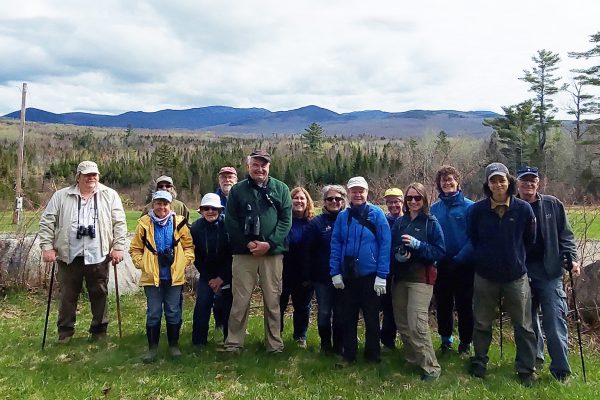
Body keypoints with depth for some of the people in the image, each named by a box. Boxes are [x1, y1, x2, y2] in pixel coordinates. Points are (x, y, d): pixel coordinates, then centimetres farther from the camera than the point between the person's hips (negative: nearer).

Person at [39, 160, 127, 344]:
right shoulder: (61, 196, 6)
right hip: (69, 256, 1)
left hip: (98, 256, 0)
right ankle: (65, 332, 25)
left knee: (99, 295, 9)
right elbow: (47, 222, 6)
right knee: (68, 296, 10)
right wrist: (47, 247, -2)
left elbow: (119, 223, 1)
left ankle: (99, 331, 23)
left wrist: (118, 247, -5)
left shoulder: (110, 195, 3)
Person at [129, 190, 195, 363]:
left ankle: (174, 344, 25)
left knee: (174, 313, 9)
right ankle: (152, 347, 22)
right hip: (152, 277, 0)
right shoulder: (144, 223, -1)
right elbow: (135, 249, 7)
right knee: (153, 313, 7)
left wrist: (184, 262, -6)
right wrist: (142, 264, -6)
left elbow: (189, 246, 7)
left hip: (175, 276, 0)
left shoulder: (179, 222, 0)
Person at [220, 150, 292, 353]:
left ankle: (275, 344, 19)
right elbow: (230, 222, 3)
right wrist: (247, 243, -9)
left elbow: (286, 220, 1)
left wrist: (269, 244, -10)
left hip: (272, 253, 0)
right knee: (240, 301, 3)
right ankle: (233, 343, 17)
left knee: (272, 301, 6)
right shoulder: (237, 189, 7)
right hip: (244, 253, 0)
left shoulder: (280, 189, 6)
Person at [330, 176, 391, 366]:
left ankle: (372, 355, 25)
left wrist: (381, 275, -13)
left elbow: (385, 244, -9)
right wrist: (335, 272, -3)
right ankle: (348, 354, 26)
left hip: (370, 275, -3)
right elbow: (335, 244, 4)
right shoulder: (342, 216, 3)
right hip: (347, 275, 3)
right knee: (348, 317, 13)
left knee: (371, 317, 10)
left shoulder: (376, 214, -6)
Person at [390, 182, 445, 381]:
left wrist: (417, 244, -20)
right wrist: (397, 255, -11)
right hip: (400, 277, 5)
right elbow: (390, 247, 11)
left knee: (416, 324, -13)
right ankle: (412, 359, 28)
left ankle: (431, 367, 1)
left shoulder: (431, 222, -4)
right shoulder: (399, 222, 8)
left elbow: (440, 251, -7)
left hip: (421, 278, -5)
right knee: (402, 323, 10)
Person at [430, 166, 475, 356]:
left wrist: (459, 259, -17)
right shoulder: (434, 209, 4)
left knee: (464, 306, 8)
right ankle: (446, 339, 31)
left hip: (464, 266, -3)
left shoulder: (469, 207, -7)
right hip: (440, 266, 3)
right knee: (442, 305, 14)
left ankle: (465, 342, 24)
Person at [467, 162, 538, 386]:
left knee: (523, 326, 8)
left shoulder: (523, 209, -8)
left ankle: (526, 369, 24)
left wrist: (515, 256, 9)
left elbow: (530, 240, 6)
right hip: (485, 275, 1)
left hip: (516, 276, 0)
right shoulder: (477, 210, -8)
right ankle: (479, 362, 31)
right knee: (481, 323, 13)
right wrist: (484, 256, 7)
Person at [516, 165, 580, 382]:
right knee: (528, 317, 12)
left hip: (549, 270, -1)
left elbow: (565, 234, 4)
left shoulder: (552, 204, 3)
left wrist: (571, 258, -7)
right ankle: (534, 356, 29)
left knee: (555, 317, -4)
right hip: (521, 271, 1)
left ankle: (561, 368, 5)